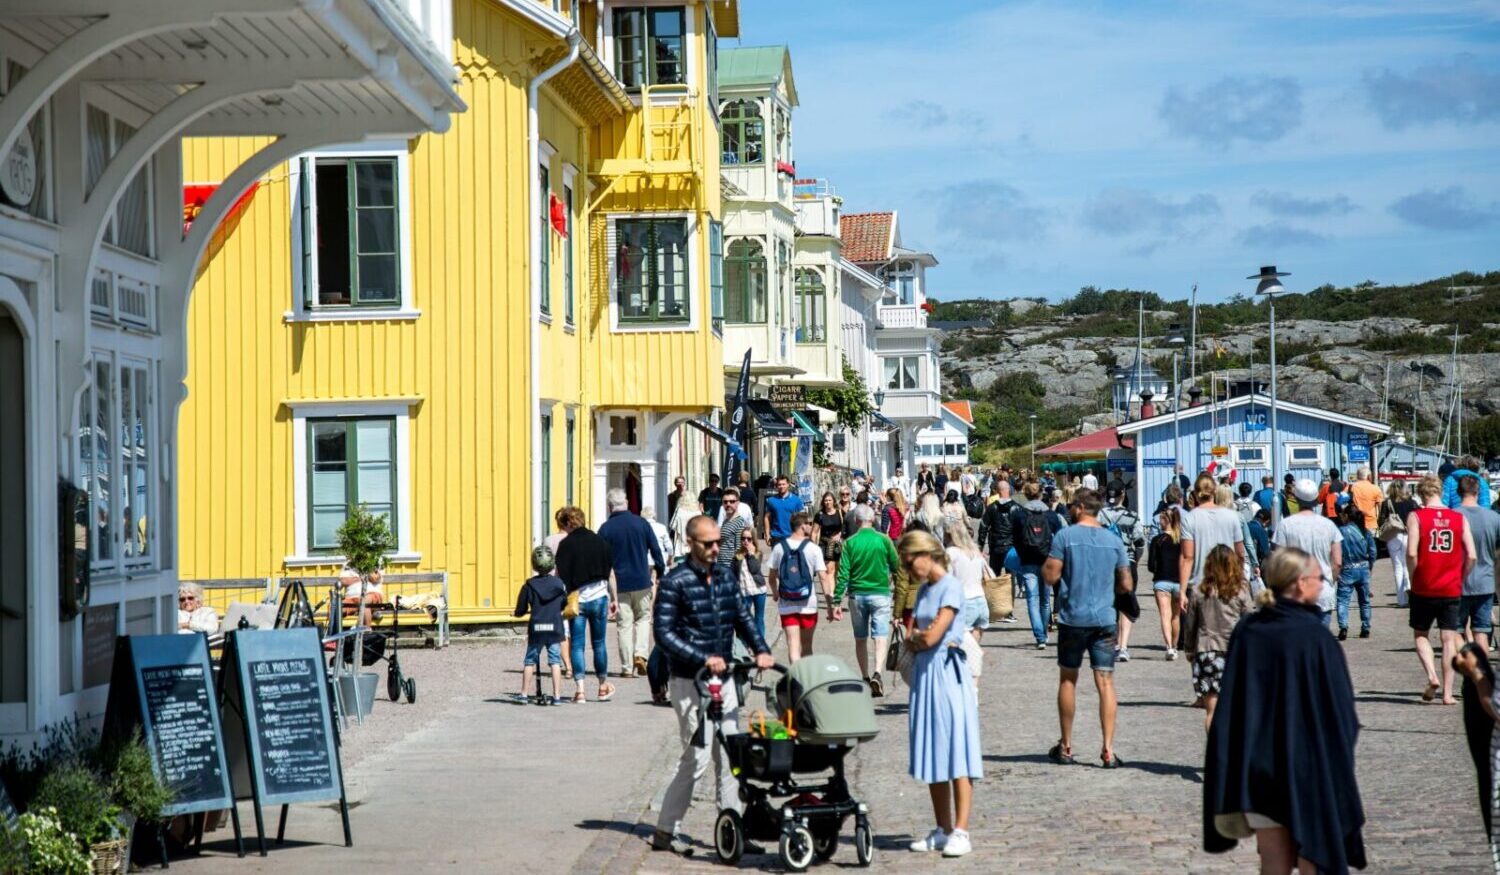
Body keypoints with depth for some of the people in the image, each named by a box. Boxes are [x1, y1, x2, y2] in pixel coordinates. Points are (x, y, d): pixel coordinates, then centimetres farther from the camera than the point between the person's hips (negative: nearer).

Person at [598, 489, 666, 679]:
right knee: (643, 618, 17)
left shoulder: (605, 529, -5)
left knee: (624, 624, 4)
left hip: (619, 585, -1)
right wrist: (660, 574, 15)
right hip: (642, 582, 1)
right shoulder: (642, 523, -2)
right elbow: (656, 551, 3)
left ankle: (627, 667, 4)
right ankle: (641, 654, -2)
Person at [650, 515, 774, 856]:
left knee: (729, 756, 7)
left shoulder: (724, 580, 11)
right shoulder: (675, 582, -10)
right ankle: (664, 831, 4)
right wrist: (703, 658, -22)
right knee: (696, 757, -7)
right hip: (690, 682, -7)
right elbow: (663, 632, -14)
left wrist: (760, 650, -2)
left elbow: (743, 619, 16)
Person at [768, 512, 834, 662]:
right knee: (806, 646, 15)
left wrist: (775, 593, 28)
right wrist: (831, 604, -7)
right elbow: (823, 578, -11)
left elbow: (771, 577, 8)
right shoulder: (813, 549, -8)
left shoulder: (779, 548, 0)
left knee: (793, 645, -2)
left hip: (786, 605, 1)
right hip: (808, 604, -1)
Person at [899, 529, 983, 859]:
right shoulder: (923, 590, 15)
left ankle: (960, 831, -8)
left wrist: (916, 637, 3)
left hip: (948, 673, -8)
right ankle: (943, 829, 14)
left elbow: (931, 637, -16)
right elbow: (914, 640, 12)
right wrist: (919, 639, -8)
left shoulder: (951, 587, -10)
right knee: (932, 754, 9)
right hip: (924, 674, 8)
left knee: (956, 751, -7)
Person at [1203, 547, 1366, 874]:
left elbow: (1229, 702, 3)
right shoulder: (1316, 639, -16)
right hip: (1308, 770, -4)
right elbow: (1342, 715, -10)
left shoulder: (1246, 632, -2)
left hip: (1256, 769, 4)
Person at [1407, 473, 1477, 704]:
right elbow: (1471, 556, -3)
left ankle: (1432, 677, -7)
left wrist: (1414, 579, -1)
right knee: (1449, 639, 6)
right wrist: (1459, 579, 11)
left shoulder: (1416, 516, -6)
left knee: (1420, 634, 14)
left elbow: (1412, 553, -15)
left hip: (1424, 589, -2)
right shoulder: (1460, 518, 2)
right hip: (1452, 590, 2)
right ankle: (1448, 693, 4)